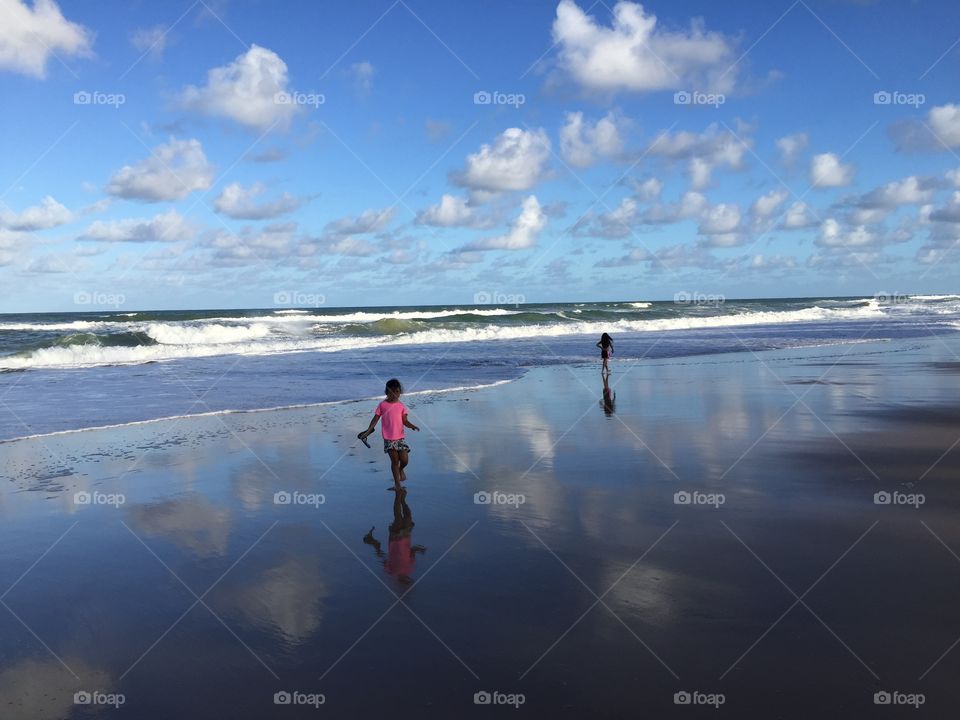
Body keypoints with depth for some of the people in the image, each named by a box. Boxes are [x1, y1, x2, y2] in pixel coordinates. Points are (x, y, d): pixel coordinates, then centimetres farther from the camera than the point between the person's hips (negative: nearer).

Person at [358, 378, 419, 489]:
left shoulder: (401, 406, 4)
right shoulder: (382, 405, 1)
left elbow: (405, 421, -1)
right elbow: (375, 419, 3)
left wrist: (412, 426, -21)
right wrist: (368, 431, -4)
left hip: (400, 437, 1)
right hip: (388, 438, -1)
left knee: (404, 459, -6)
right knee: (394, 460, -1)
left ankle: (401, 470, 31)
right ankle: (397, 484, 9)